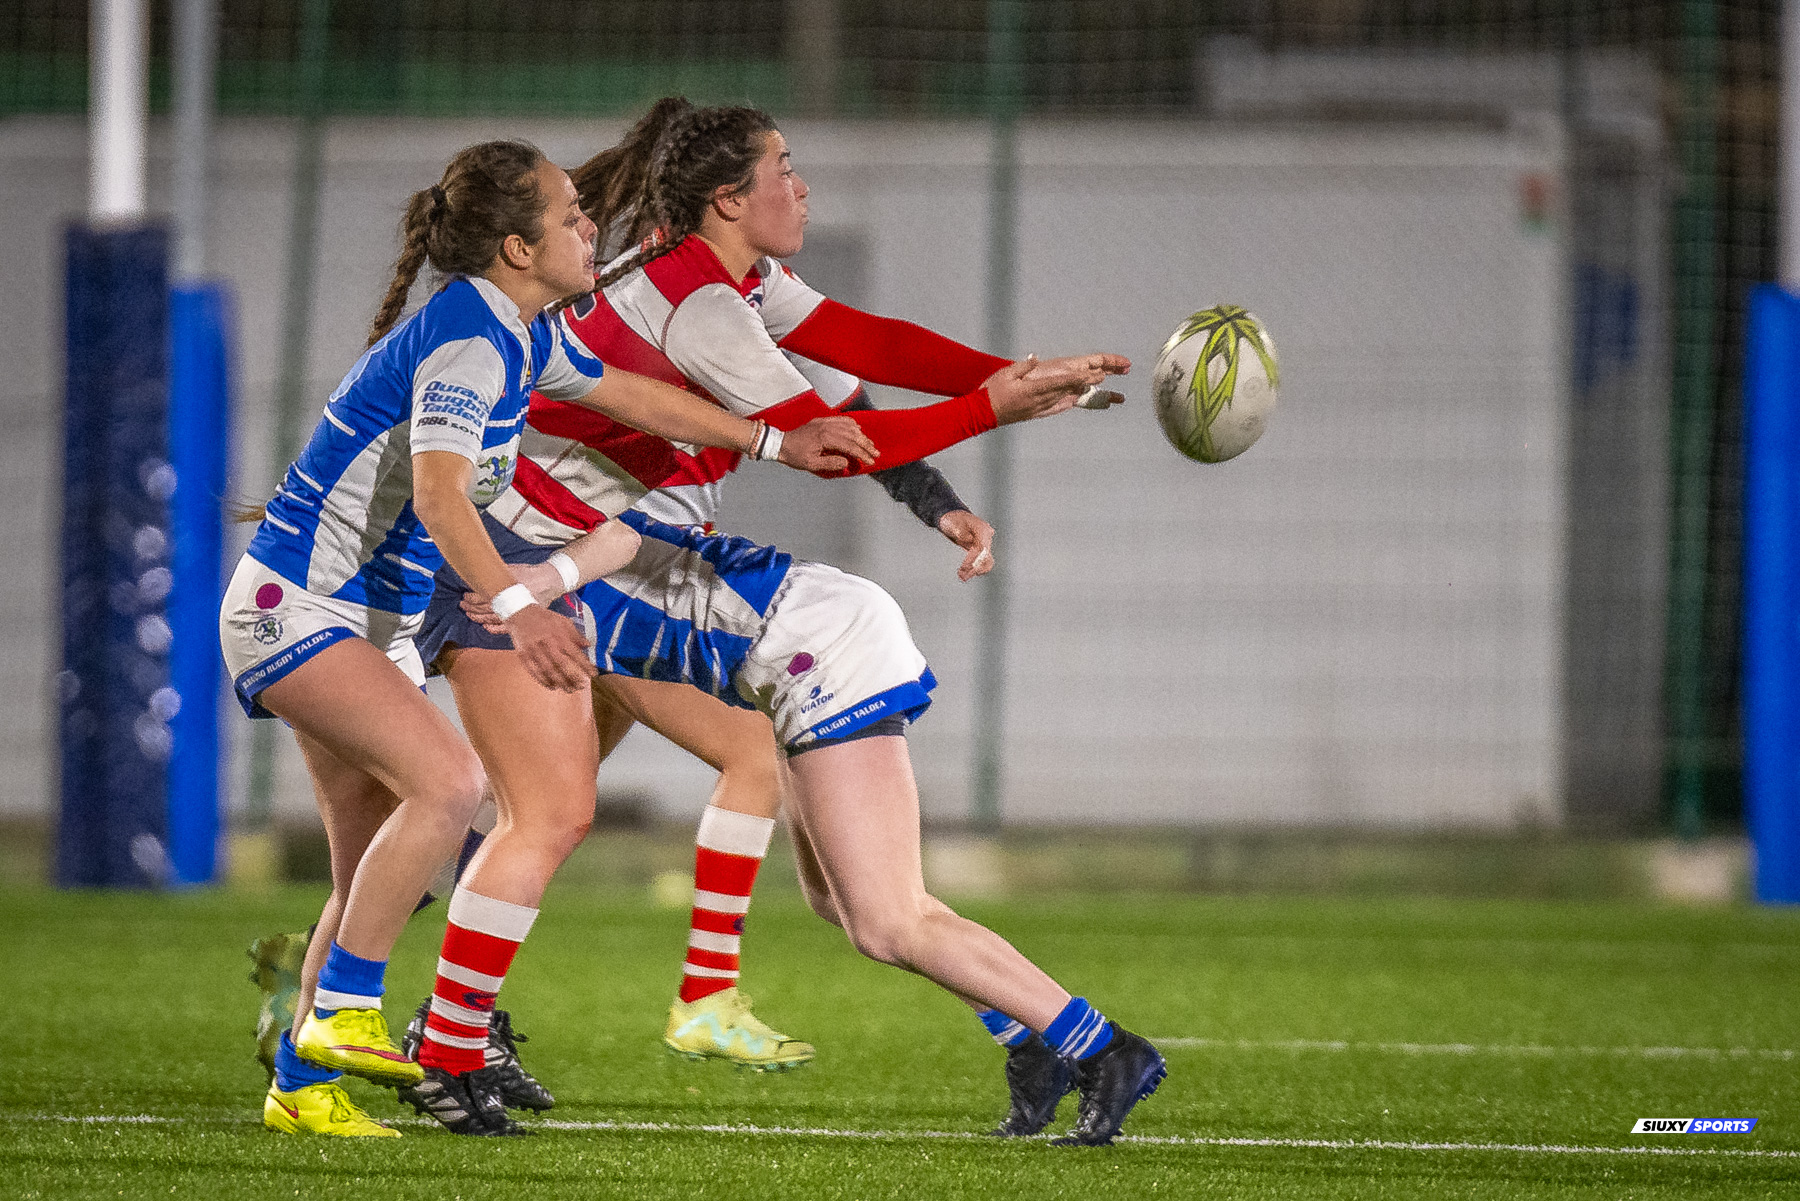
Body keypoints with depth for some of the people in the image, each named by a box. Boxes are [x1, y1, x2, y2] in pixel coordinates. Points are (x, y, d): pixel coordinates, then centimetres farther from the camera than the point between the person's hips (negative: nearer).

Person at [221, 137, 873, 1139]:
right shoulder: (465, 338, -21)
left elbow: (627, 394, 26)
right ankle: (343, 1011, -20)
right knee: (448, 782, -26)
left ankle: (301, 1084, 13)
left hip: (376, 627, 10)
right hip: (295, 608, -10)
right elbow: (438, 496, -35)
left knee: (379, 868, 7)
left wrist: (775, 442, 28)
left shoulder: (522, 334, 9)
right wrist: (516, 607, -48)